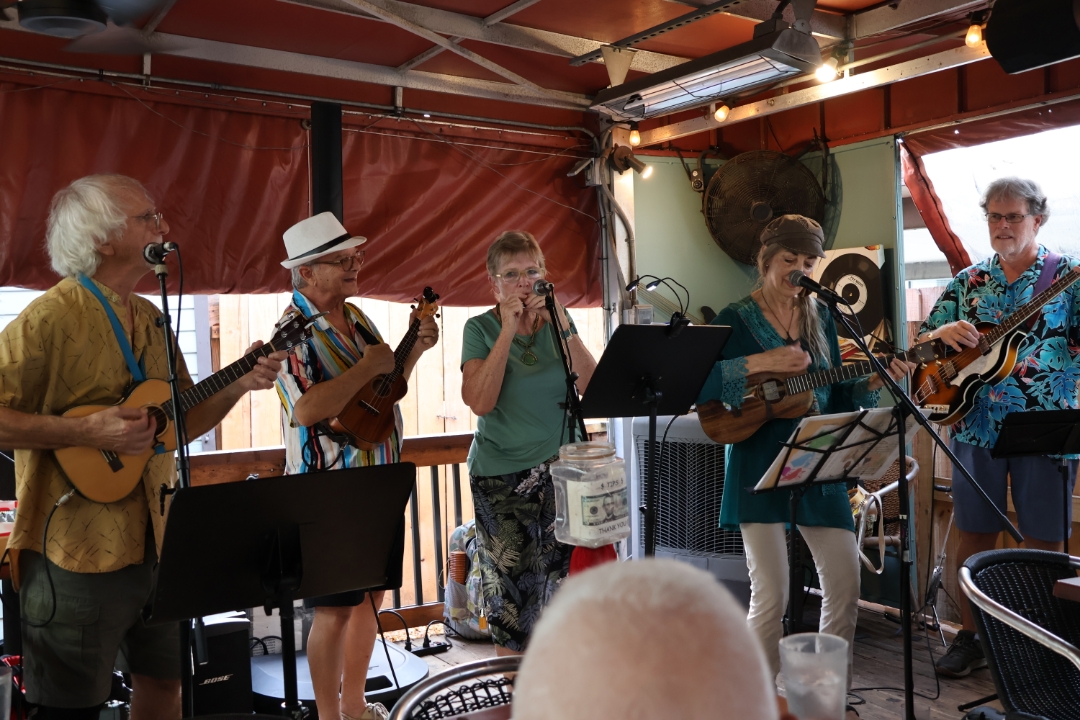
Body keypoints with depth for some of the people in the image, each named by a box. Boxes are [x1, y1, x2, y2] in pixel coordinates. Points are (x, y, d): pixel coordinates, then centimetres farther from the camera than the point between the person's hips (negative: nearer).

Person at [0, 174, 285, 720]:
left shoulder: (153, 321, 11)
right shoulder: (51, 317, -15)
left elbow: (183, 422, 16)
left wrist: (238, 385, 1)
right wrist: (88, 432, -25)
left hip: (154, 542, 8)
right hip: (77, 552, -8)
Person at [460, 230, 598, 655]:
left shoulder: (558, 320, 7)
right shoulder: (481, 328, 0)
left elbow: (592, 388, -5)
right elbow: (479, 402, -15)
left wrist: (563, 327, -13)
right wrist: (508, 330, -16)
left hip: (562, 469, 3)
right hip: (502, 476, -2)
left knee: (560, 581, 4)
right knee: (512, 589, 0)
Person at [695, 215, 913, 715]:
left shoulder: (821, 319, 12)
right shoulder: (735, 319, -3)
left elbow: (835, 398, 15)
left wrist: (873, 383, -2)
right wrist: (759, 364, -22)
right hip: (759, 463, -5)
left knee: (846, 581, 5)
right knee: (771, 595, -6)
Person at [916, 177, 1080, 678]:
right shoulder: (968, 282, 9)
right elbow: (921, 344, 10)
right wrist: (943, 333, -12)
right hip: (976, 426, 3)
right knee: (975, 536, 9)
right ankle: (972, 637, 22)